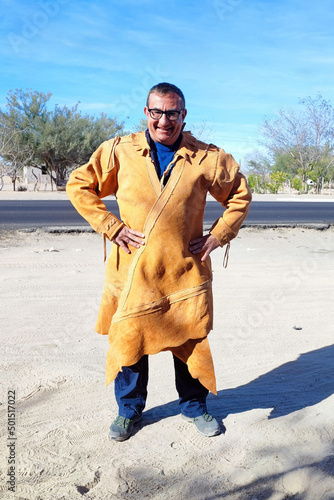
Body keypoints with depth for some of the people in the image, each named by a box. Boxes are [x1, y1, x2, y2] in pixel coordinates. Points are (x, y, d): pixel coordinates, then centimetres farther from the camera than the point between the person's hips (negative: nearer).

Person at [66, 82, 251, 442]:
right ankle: (129, 409, 36)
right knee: (129, 340, 11)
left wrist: (218, 236, 1)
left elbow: (240, 194, 12)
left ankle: (194, 406, 37)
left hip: (185, 271, 1)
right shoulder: (119, 151, -2)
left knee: (191, 342, 11)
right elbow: (79, 186, 4)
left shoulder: (207, 157, 0)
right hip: (133, 272, 0)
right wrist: (111, 226, -5)